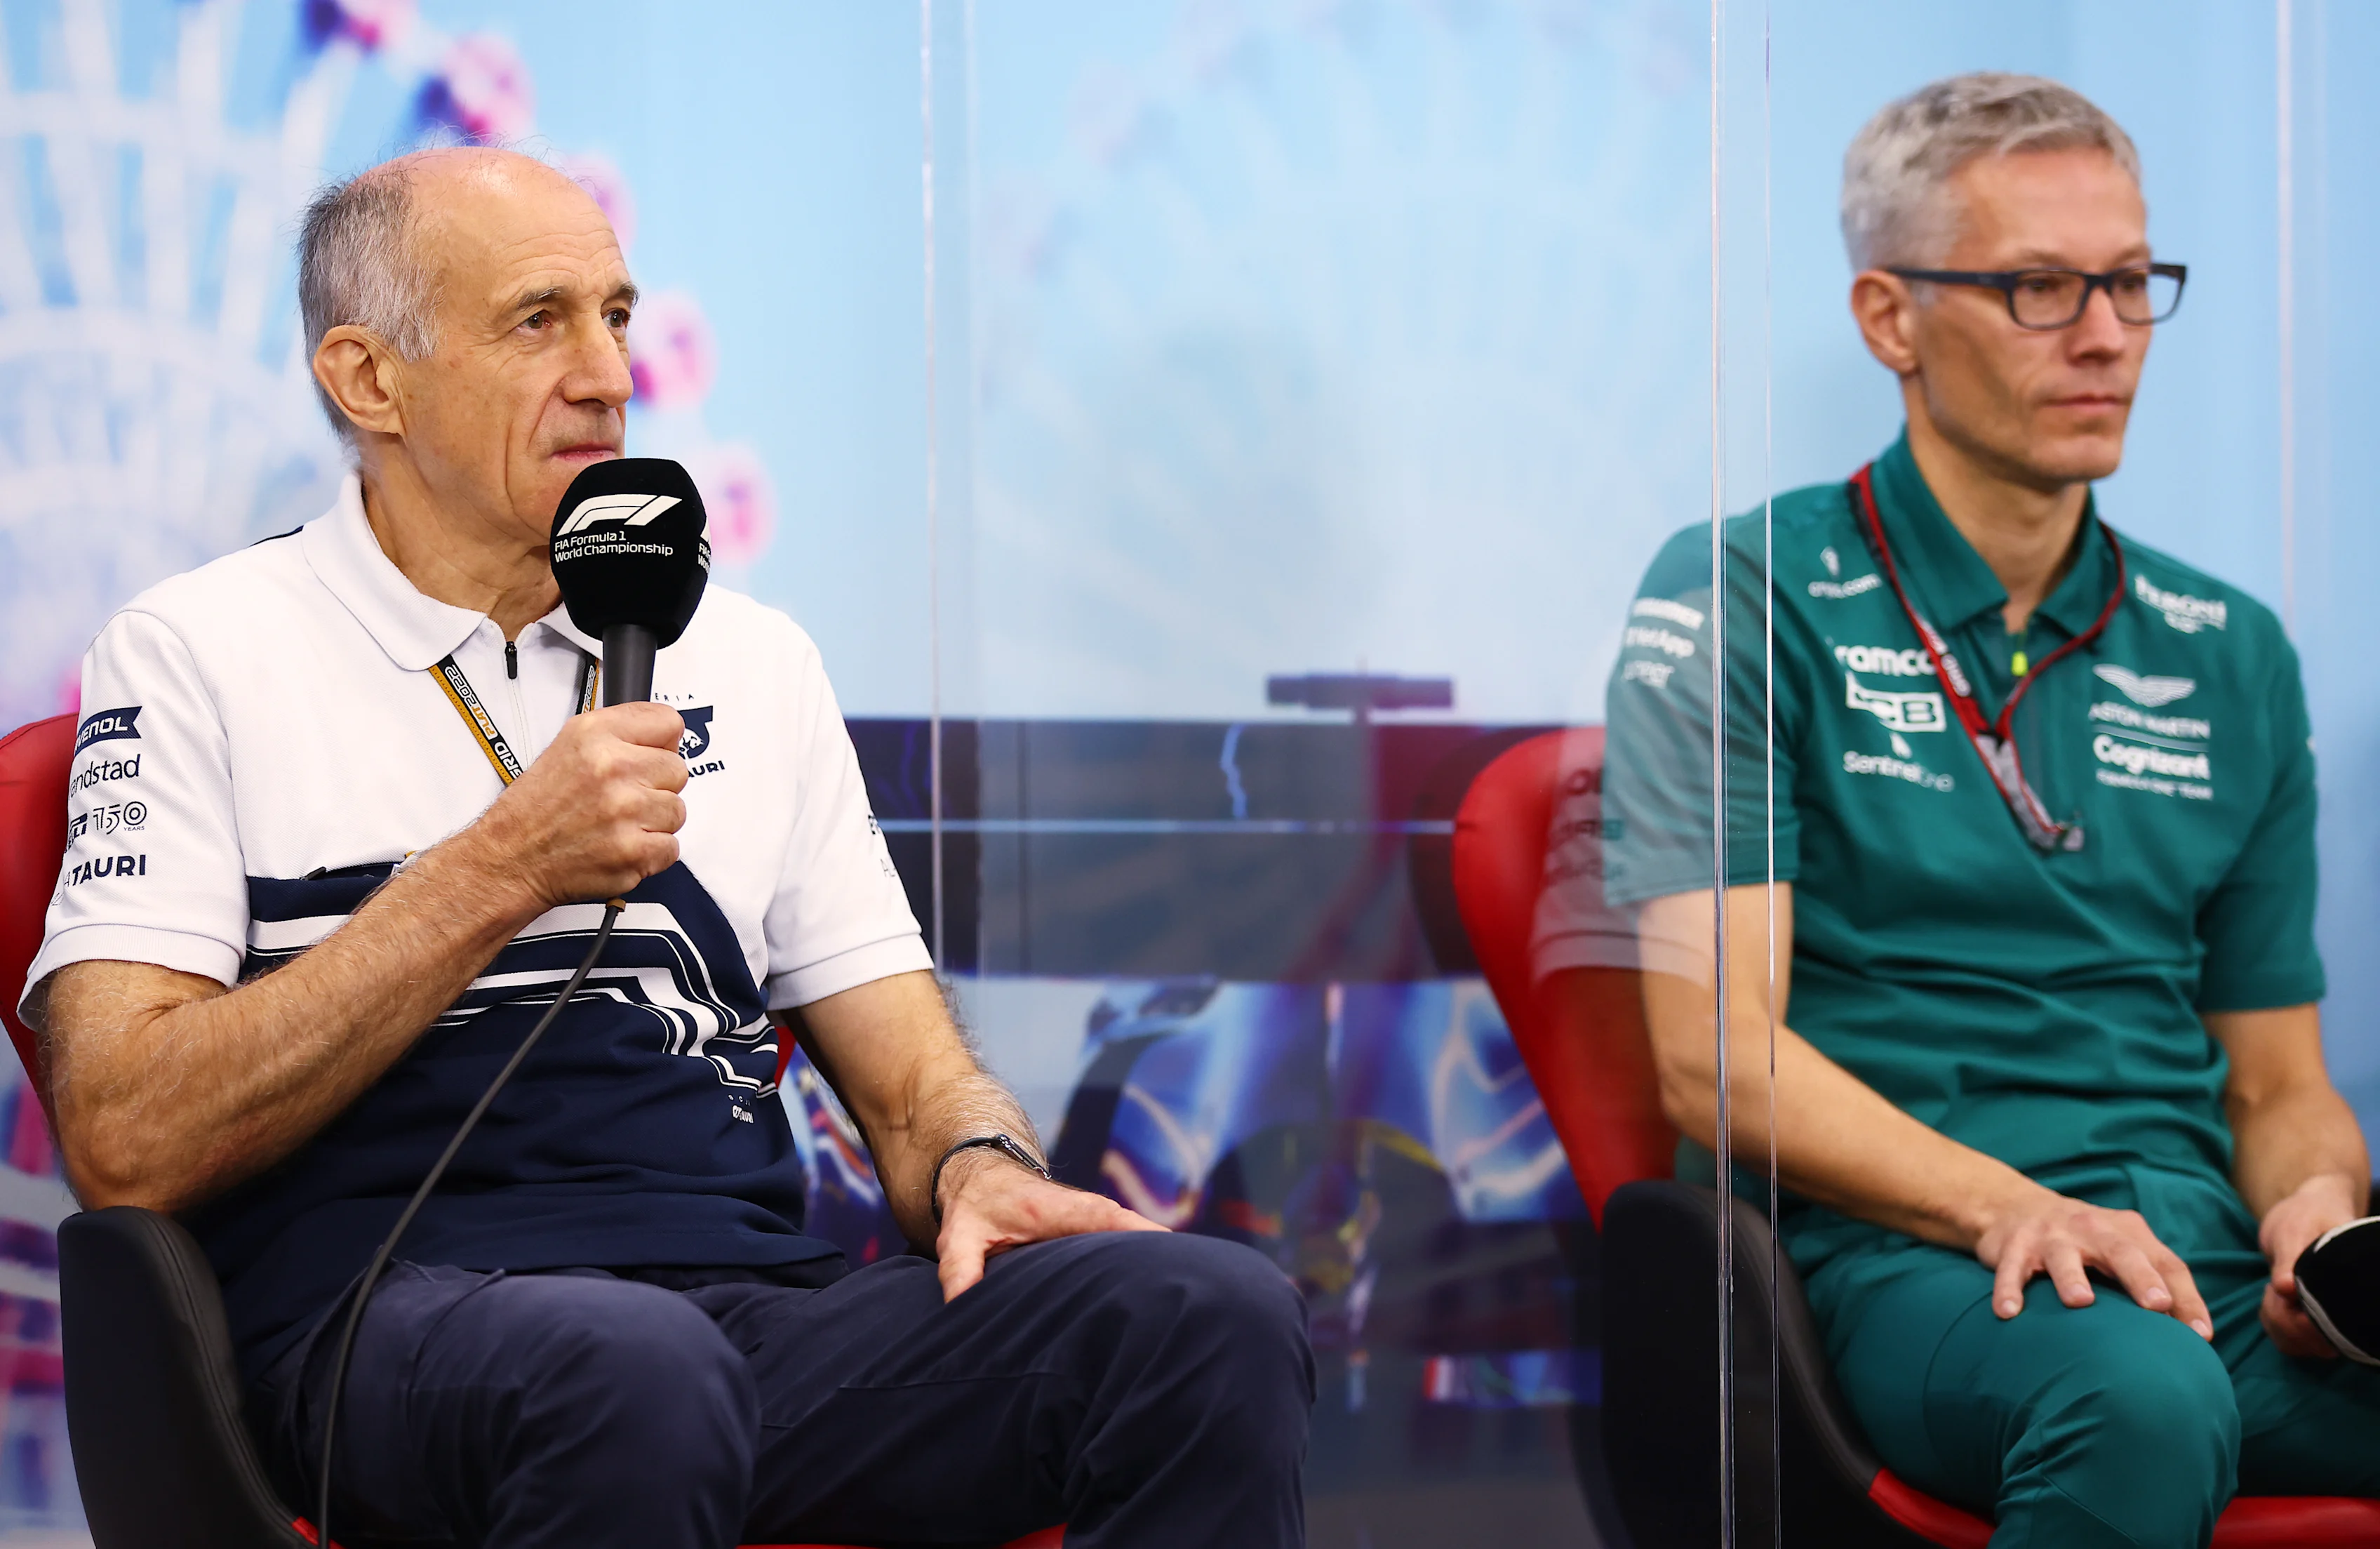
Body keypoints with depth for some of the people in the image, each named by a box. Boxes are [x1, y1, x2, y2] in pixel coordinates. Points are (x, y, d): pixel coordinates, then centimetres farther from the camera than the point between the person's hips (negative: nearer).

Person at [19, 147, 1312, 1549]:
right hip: (385, 1314, -4)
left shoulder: (750, 659, 23)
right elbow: (128, 1145, -5)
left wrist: (980, 1166, -5)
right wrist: (501, 872, -9)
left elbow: (914, 1081, 21)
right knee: (632, 1372, -41)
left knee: (1216, 1315, -24)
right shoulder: (199, 655, 7)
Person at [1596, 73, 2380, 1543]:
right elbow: (1715, 1054, -5)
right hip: (1907, 1256, -3)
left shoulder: (2228, 654, 20)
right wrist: (2004, 1207, -20)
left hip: (2206, 1256, 4)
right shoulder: (1742, 600, 4)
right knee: (2142, 1397, -38)